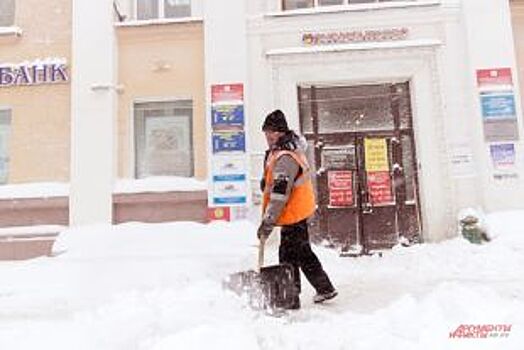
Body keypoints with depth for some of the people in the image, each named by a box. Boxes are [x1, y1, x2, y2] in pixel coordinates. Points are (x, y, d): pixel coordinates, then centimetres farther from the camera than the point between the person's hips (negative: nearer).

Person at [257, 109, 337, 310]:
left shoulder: (284, 158, -24)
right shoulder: (293, 145, 7)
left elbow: (280, 194, -29)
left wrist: (267, 223, -27)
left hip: (293, 214, -11)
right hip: (301, 211, 11)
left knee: (288, 256, -3)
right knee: (303, 252, 20)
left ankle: (290, 299, 8)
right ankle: (325, 288, 32)